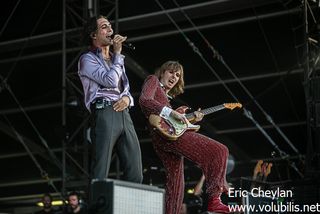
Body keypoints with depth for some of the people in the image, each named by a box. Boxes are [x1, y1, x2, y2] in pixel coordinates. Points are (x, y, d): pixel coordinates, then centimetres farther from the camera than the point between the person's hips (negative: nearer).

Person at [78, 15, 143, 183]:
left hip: (124, 113, 7)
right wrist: (117, 54, 2)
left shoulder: (116, 60, 29)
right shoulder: (88, 59, 6)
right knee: (100, 175, -15)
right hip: (104, 113, -7)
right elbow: (110, 81, -10)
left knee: (135, 175, -4)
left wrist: (127, 99, 5)